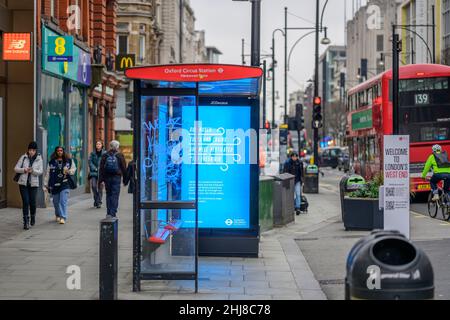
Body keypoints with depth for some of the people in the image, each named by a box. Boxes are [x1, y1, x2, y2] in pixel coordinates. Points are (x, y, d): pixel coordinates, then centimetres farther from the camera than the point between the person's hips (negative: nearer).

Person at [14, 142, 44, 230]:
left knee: (32, 202, 3)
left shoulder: (39, 159, 1)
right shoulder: (23, 157, 1)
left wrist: (33, 170, -25)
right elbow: (16, 168, 2)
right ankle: (26, 222, -5)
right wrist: (24, 170, -17)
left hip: (33, 183, 0)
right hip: (23, 183, 0)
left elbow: (41, 171, -6)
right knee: (25, 202, -7)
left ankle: (33, 218, 30)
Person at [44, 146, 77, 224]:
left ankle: (63, 217, -13)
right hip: (54, 185, 2)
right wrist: (46, 184, 8)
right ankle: (58, 215, 34)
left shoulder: (69, 161, 4)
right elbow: (48, 173, 9)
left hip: (65, 184, -2)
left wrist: (68, 171, -8)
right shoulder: (51, 162, 7)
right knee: (56, 201, 12)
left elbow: (74, 169, 13)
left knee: (63, 201, -12)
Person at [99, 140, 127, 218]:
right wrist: (125, 179, 8)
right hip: (116, 177, -2)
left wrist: (100, 179, 5)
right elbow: (124, 168, 0)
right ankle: (113, 213, -8)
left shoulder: (105, 155, 4)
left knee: (108, 195, 12)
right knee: (115, 195, -2)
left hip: (107, 177, 3)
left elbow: (101, 168, 3)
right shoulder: (120, 155, -2)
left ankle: (108, 213, 12)